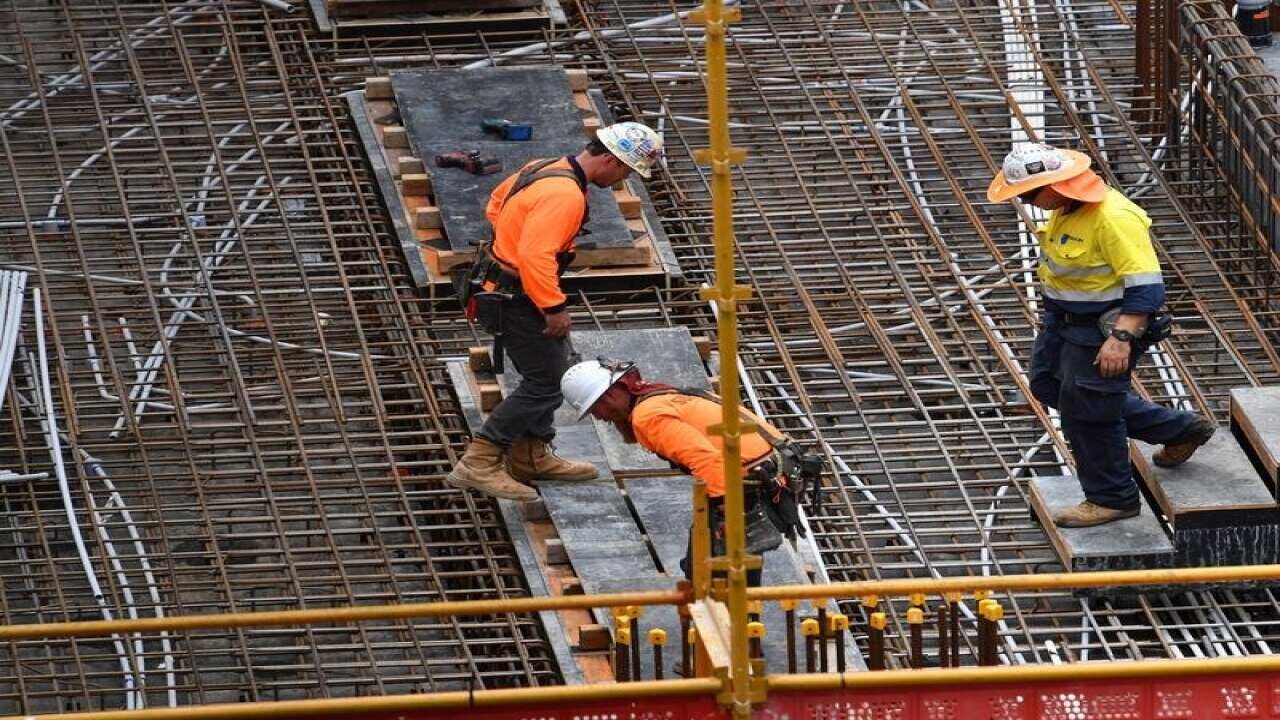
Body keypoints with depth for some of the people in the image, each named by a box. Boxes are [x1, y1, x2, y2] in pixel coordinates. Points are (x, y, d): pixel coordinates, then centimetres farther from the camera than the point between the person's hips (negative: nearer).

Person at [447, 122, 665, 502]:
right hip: (516, 299, -10)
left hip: (500, 282, 10)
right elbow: (535, 256, -33)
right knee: (545, 384, -4)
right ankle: (479, 464, -5)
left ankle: (532, 457, 32)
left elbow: (496, 203, 23)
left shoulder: (545, 169, 6)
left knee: (552, 369, 21)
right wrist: (554, 307, -26)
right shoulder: (565, 195, -26)